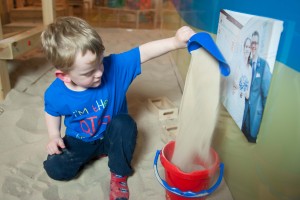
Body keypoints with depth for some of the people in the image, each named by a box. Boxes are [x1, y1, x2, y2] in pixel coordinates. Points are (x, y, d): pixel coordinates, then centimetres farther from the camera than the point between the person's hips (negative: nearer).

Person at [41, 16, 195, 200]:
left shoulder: (114, 67, -28)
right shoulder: (55, 94, -22)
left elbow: (143, 52, -36)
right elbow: (52, 113, 2)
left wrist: (175, 42, -50)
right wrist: (54, 136, -13)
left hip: (111, 136, -1)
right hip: (79, 141, 1)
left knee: (124, 122, -34)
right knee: (55, 169, -17)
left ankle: (119, 175, -10)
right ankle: (94, 153, 11)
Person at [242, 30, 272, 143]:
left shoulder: (264, 64, -10)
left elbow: (266, 89, -8)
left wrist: (265, 108, -6)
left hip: (257, 108, -4)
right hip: (246, 106, 4)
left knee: (252, 136, 5)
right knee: (243, 133, 15)